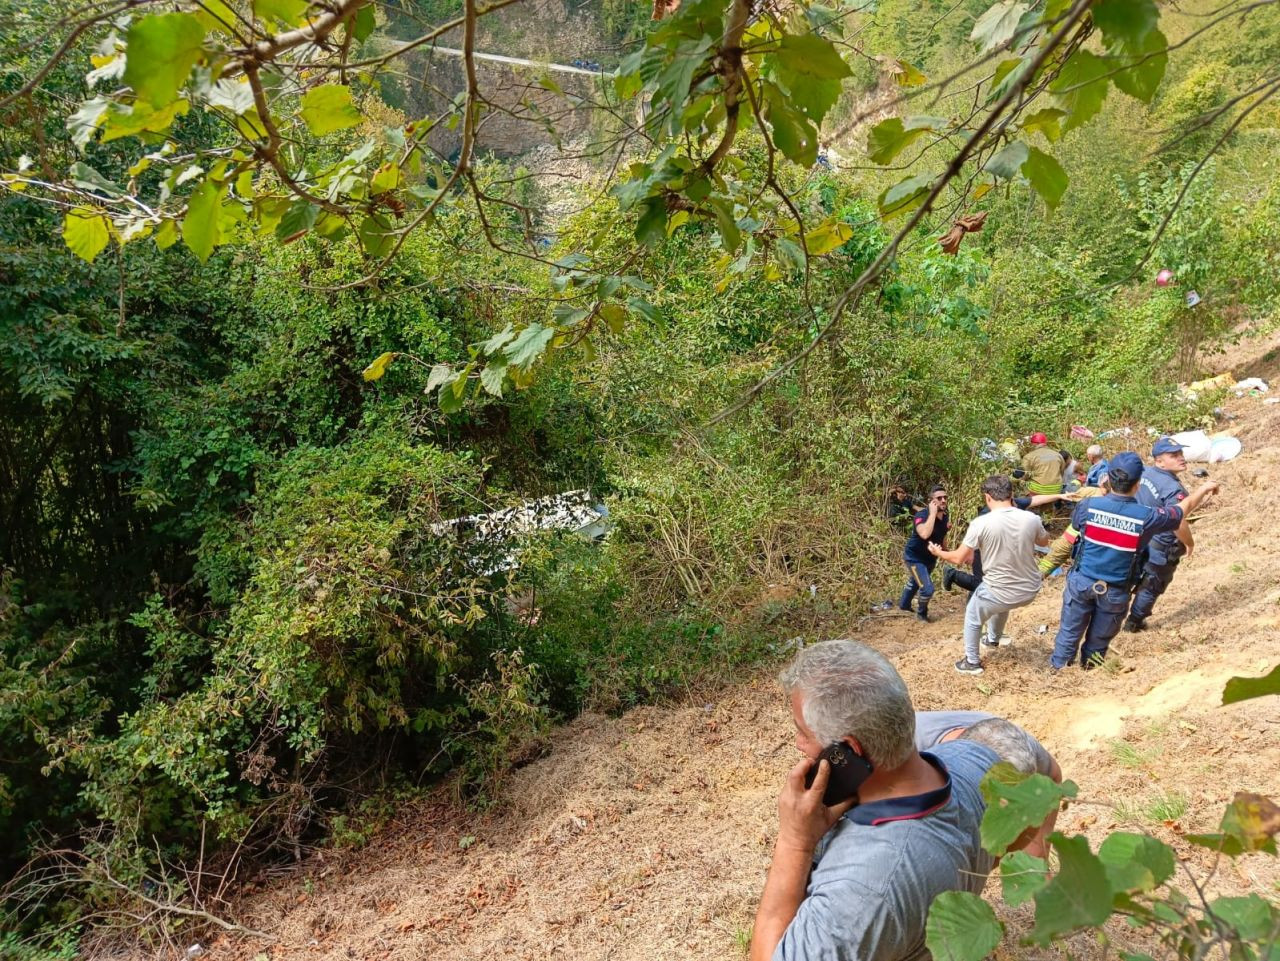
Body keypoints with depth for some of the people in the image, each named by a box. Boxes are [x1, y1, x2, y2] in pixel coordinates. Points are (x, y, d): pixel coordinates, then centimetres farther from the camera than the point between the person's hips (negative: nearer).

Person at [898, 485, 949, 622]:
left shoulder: (946, 516, -8)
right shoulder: (922, 515, -31)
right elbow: (925, 534, -50)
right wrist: (932, 513, -42)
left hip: (930, 558, 8)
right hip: (914, 557, -8)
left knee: (915, 583, 29)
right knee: (927, 589, -15)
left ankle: (904, 604, 55)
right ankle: (921, 613, 14)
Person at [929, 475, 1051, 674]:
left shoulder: (981, 523, -21)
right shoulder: (1031, 519, -10)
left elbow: (959, 558, -13)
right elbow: (1044, 542, 13)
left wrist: (938, 553, 7)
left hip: (999, 592, -4)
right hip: (1030, 590, 5)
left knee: (972, 618, 26)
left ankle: (972, 662, 36)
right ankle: (993, 639, 59)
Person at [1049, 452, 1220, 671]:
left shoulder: (1088, 505, -17)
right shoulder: (1147, 517, -17)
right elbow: (1184, 508, 3)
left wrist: (1102, 495, 18)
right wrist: (1204, 489, 23)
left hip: (1082, 581, 1)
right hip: (1114, 591, -1)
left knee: (1070, 631, 14)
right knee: (1099, 639, 17)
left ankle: (1057, 669, 24)